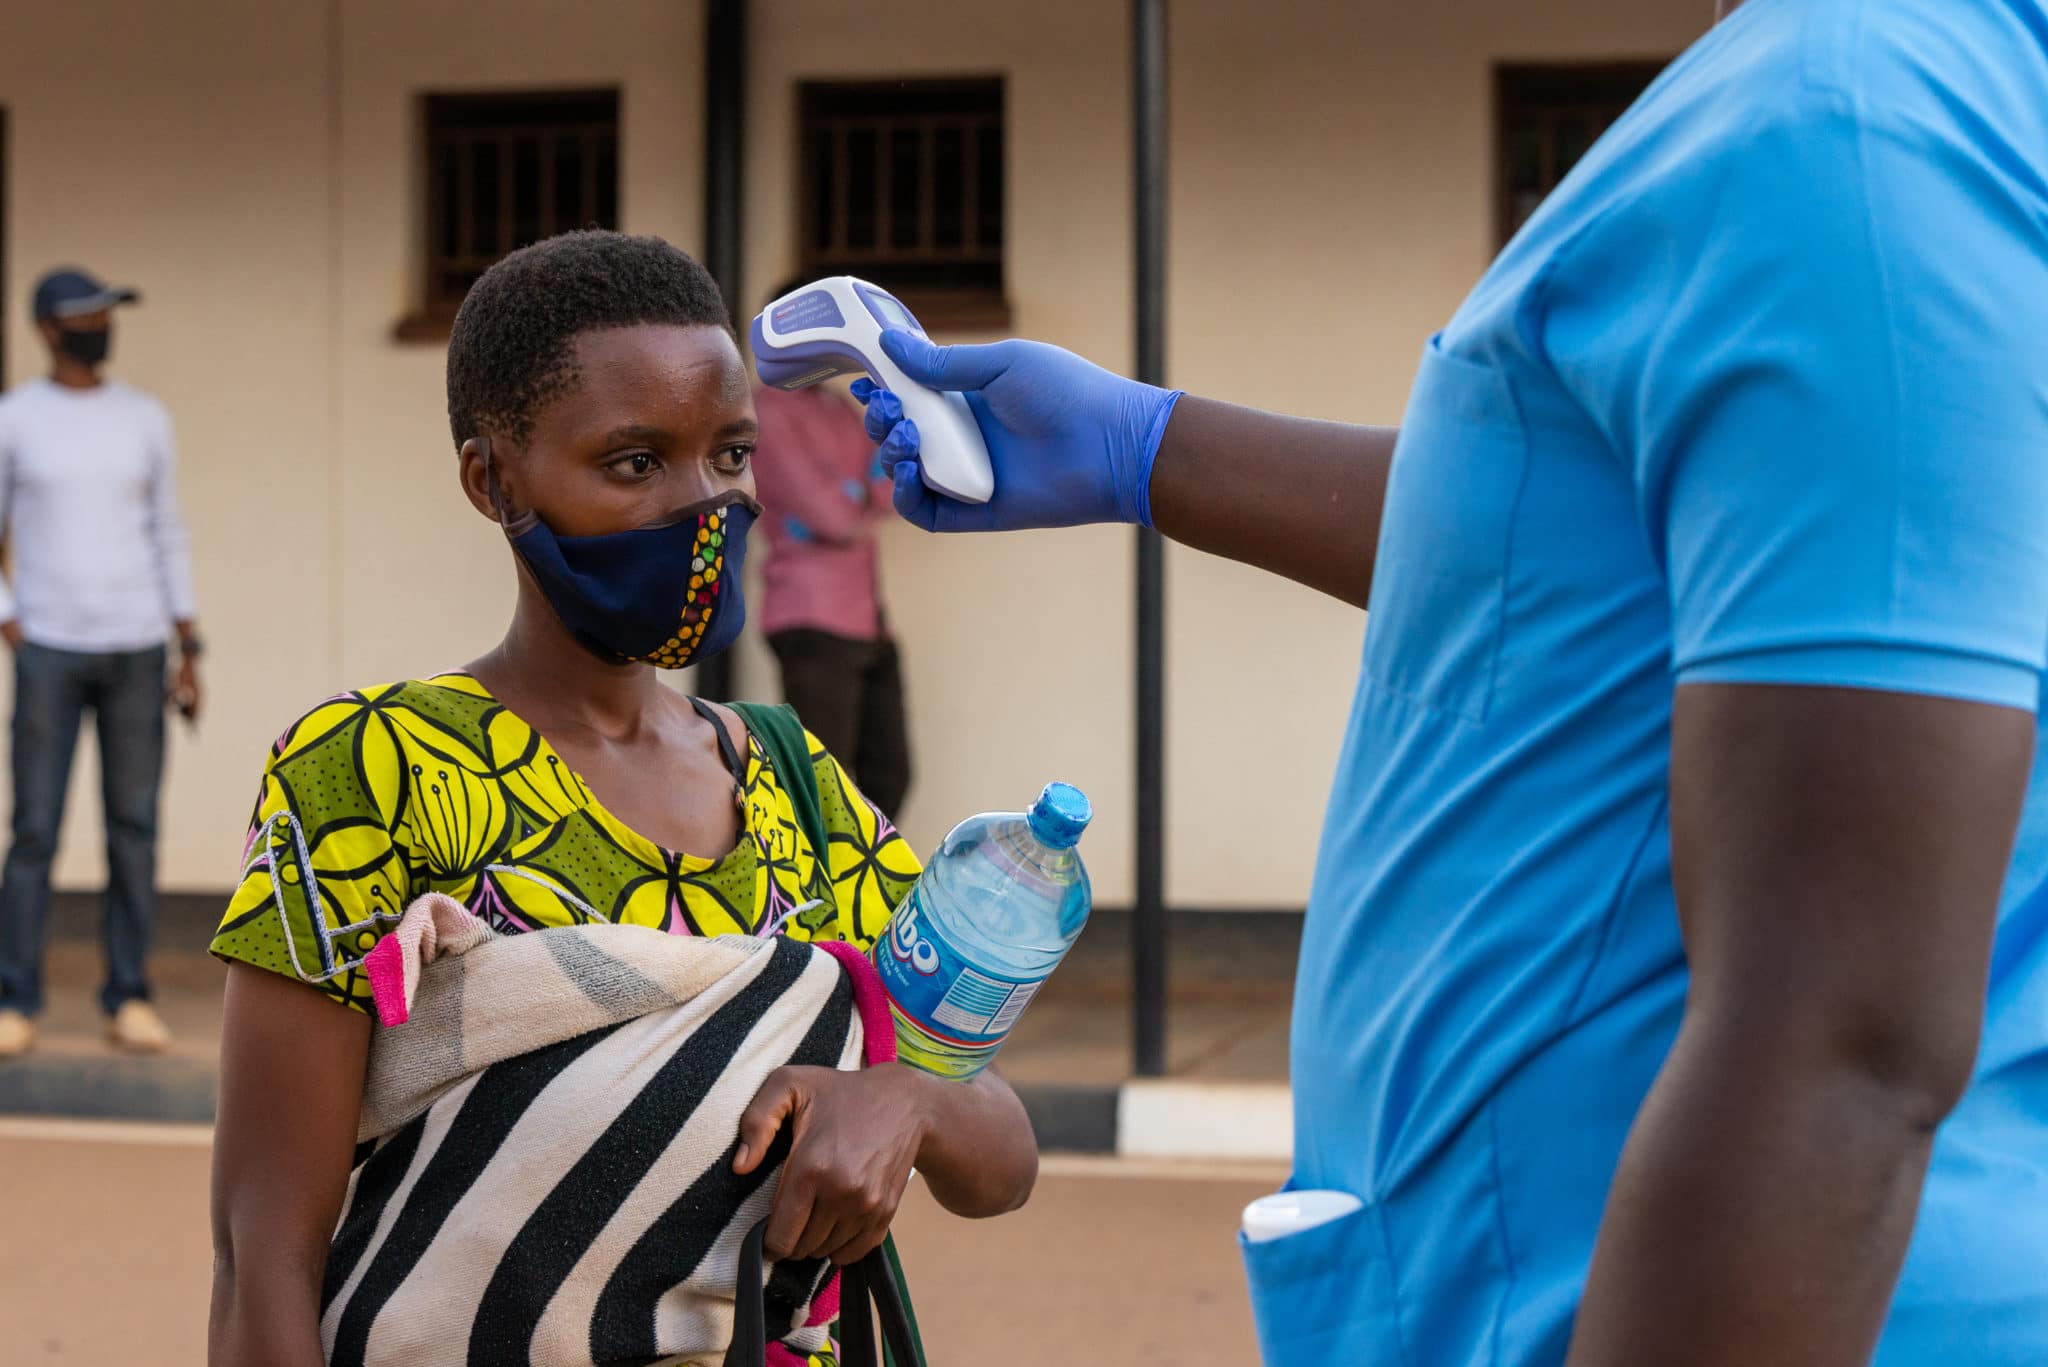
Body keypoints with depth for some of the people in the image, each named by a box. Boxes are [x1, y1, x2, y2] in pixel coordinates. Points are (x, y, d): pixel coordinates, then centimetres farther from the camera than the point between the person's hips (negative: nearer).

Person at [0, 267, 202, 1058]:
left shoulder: (145, 419, 7)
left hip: (136, 649, 2)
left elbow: (167, 539, 10)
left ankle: (128, 1001, 8)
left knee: (134, 829, 1)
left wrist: (190, 651, 6)